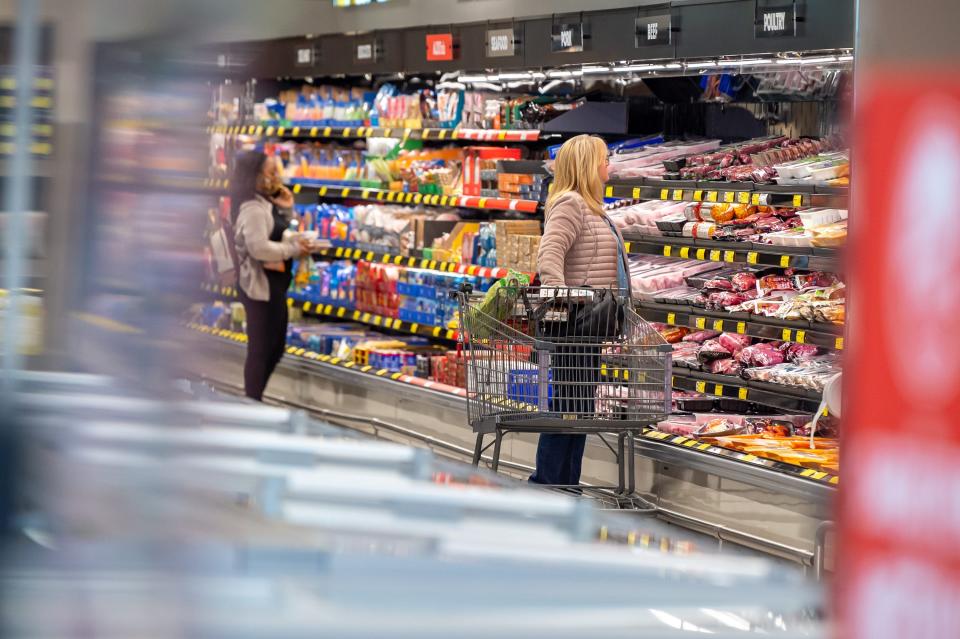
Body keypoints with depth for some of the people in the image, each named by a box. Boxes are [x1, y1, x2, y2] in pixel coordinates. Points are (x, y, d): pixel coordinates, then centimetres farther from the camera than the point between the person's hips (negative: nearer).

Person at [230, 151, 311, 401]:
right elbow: (259, 248, -29)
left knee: (276, 347, 18)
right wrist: (294, 249, -19)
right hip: (260, 285, -11)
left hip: (272, 283, 11)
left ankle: (253, 402, 27)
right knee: (260, 349, -2)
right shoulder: (253, 208, -20)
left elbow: (278, 235, 19)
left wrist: (286, 209, 6)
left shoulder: (266, 204, 12)